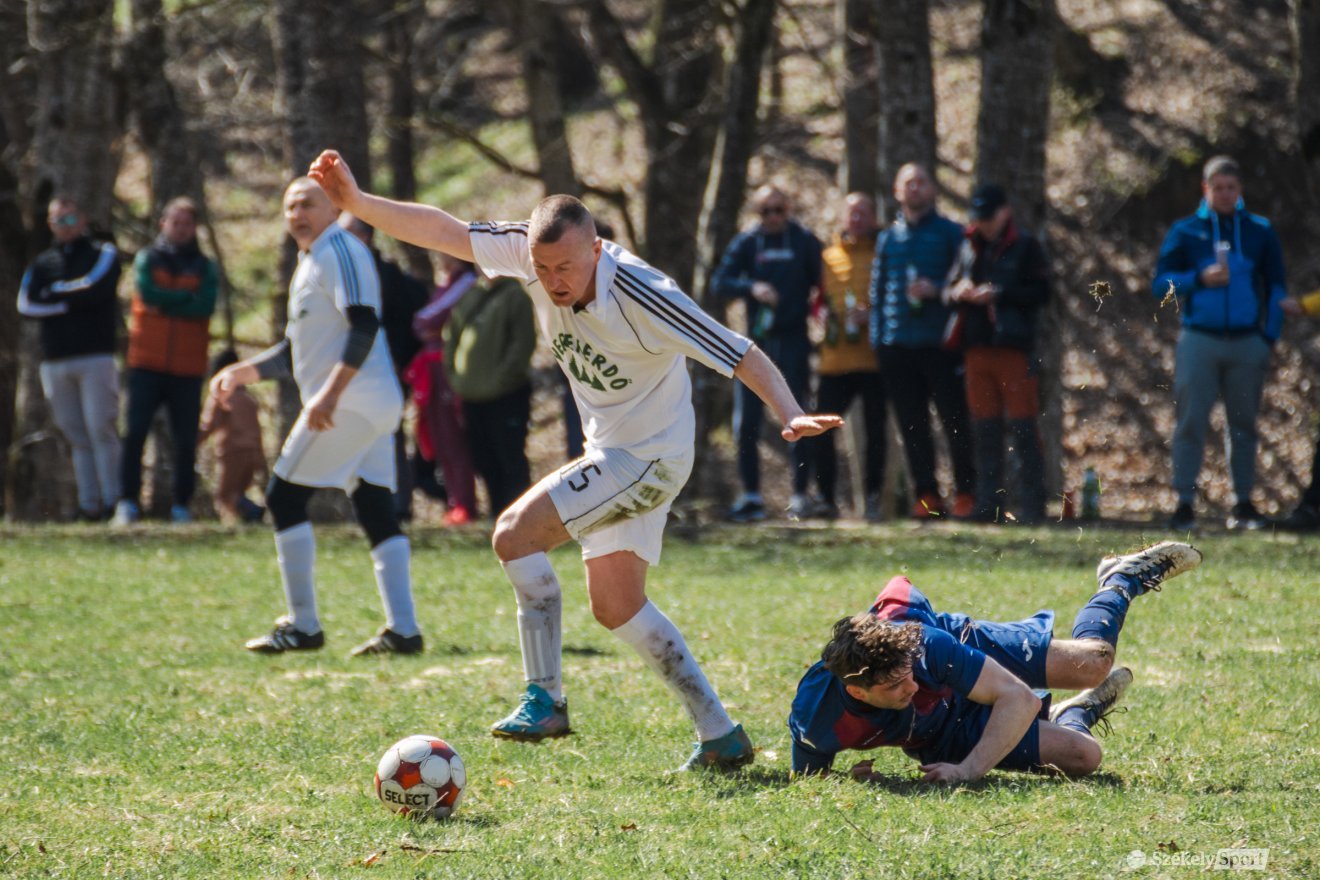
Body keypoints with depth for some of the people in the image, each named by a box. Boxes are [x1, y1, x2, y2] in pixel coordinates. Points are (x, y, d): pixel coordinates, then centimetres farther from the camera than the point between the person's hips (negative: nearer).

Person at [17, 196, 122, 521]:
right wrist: (70, 302, -7)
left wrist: (55, 292, -1)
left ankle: (113, 500, -10)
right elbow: (26, 306, 1)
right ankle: (89, 504, 4)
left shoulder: (103, 254, 8)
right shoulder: (41, 263, 17)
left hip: (96, 357, -4)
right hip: (56, 361, 4)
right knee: (77, 435, 3)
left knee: (101, 429, -10)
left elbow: (94, 288, -12)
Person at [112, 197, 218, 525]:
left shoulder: (203, 267, 9)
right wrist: (188, 298, -8)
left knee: (185, 440, 1)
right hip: (147, 363, -1)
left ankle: (181, 506, 9)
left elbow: (205, 306, -8)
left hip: (188, 367, 1)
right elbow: (148, 292, -10)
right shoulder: (148, 259, 9)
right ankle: (127, 502, -6)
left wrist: (165, 303, -10)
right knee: (134, 433, -9)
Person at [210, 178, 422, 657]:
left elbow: (364, 326, -20)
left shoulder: (340, 251, -8)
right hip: (377, 404, 10)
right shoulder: (307, 265, 23)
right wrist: (244, 371, 13)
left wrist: (331, 393, -27)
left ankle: (302, 626, -2)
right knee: (375, 509, 4)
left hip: (351, 402, -10)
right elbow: (295, 351, 27)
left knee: (284, 497, -4)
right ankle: (403, 630, -1)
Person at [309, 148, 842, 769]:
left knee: (515, 532, -18)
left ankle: (544, 699, -12)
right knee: (617, 607, 9)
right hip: (609, 454, 8)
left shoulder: (643, 296, -28)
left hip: (650, 457, -8)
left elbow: (740, 355, -27)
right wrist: (356, 202, -13)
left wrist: (789, 413, -41)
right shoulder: (531, 251, -10)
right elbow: (444, 231, -5)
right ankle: (720, 735, 16)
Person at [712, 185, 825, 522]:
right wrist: (752, 288, -19)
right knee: (746, 422, 1)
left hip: (793, 341, -2)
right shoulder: (746, 243, 6)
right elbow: (719, 282, -2)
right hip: (755, 341, 2)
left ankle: (801, 495, 2)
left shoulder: (805, 242, 3)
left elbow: (823, 281, 5)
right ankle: (751, 497, 8)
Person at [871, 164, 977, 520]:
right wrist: (877, 339, 11)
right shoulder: (888, 238, 16)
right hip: (898, 345, 4)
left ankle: (966, 493, -1)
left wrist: (937, 290, -15)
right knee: (911, 423, 3)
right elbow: (877, 291, 19)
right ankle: (926, 494, 8)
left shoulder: (950, 233, 5)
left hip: (940, 343, -4)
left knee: (955, 419, -6)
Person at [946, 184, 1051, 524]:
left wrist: (998, 294, -14)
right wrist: (958, 293, -3)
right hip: (977, 348, 6)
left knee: (1023, 428, -6)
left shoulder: (1025, 246, 0)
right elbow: (949, 288, 20)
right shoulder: (969, 247, 16)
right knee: (984, 430, 7)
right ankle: (989, 503, 11)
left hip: (1015, 347, -6)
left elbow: (1040, 292, -6)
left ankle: (1031, 504, -5)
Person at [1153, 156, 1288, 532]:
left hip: (1248, 343, 1)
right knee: (1190, 421, -8)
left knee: (1243, 424, 6)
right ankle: (1184, 503, -7)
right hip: (1199, 342, -1)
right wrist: (1199, 278, -12)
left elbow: (1275, 289, 13)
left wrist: (1270, 338, 3)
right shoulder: (1185, 232, 8)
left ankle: (1243, 503, 12)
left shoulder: (1260, 232, 11)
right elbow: (1161, 284, 4)